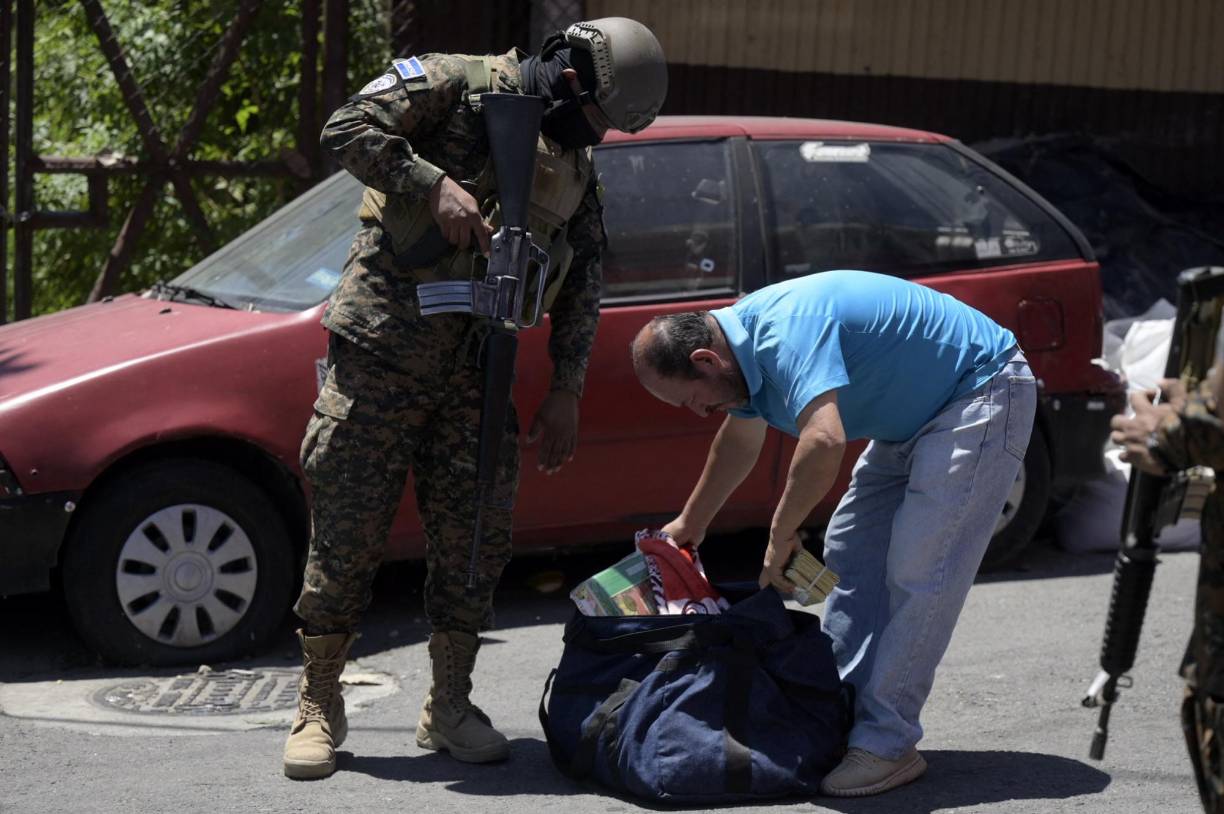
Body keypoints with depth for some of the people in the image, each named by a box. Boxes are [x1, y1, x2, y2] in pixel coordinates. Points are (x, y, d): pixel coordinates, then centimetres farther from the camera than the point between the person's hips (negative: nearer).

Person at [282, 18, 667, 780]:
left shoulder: (577, 173, 13)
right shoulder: (458, 86, -4)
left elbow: (582, 291, 15)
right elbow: (348, 129, -14)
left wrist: (565, 395, 10)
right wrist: (437, 185, -23)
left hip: (473, 370, 5)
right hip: (383, 349, -5)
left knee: (476, 532, 3)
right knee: (349, 528, -3)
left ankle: (450, 707, 16)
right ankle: (319, 707, 8)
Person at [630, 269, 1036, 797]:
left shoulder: (786, 332, -31)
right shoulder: (746, 346, 1)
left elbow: (824, 442, -46)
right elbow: (739, 440, 21)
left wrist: (780, 534, -30)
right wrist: (690, 526, 33)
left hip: (983, 394, -10)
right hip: (916, 414, 11)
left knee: (917, 569, -16)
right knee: (851, 552, 9)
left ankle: (885, 744, -14)